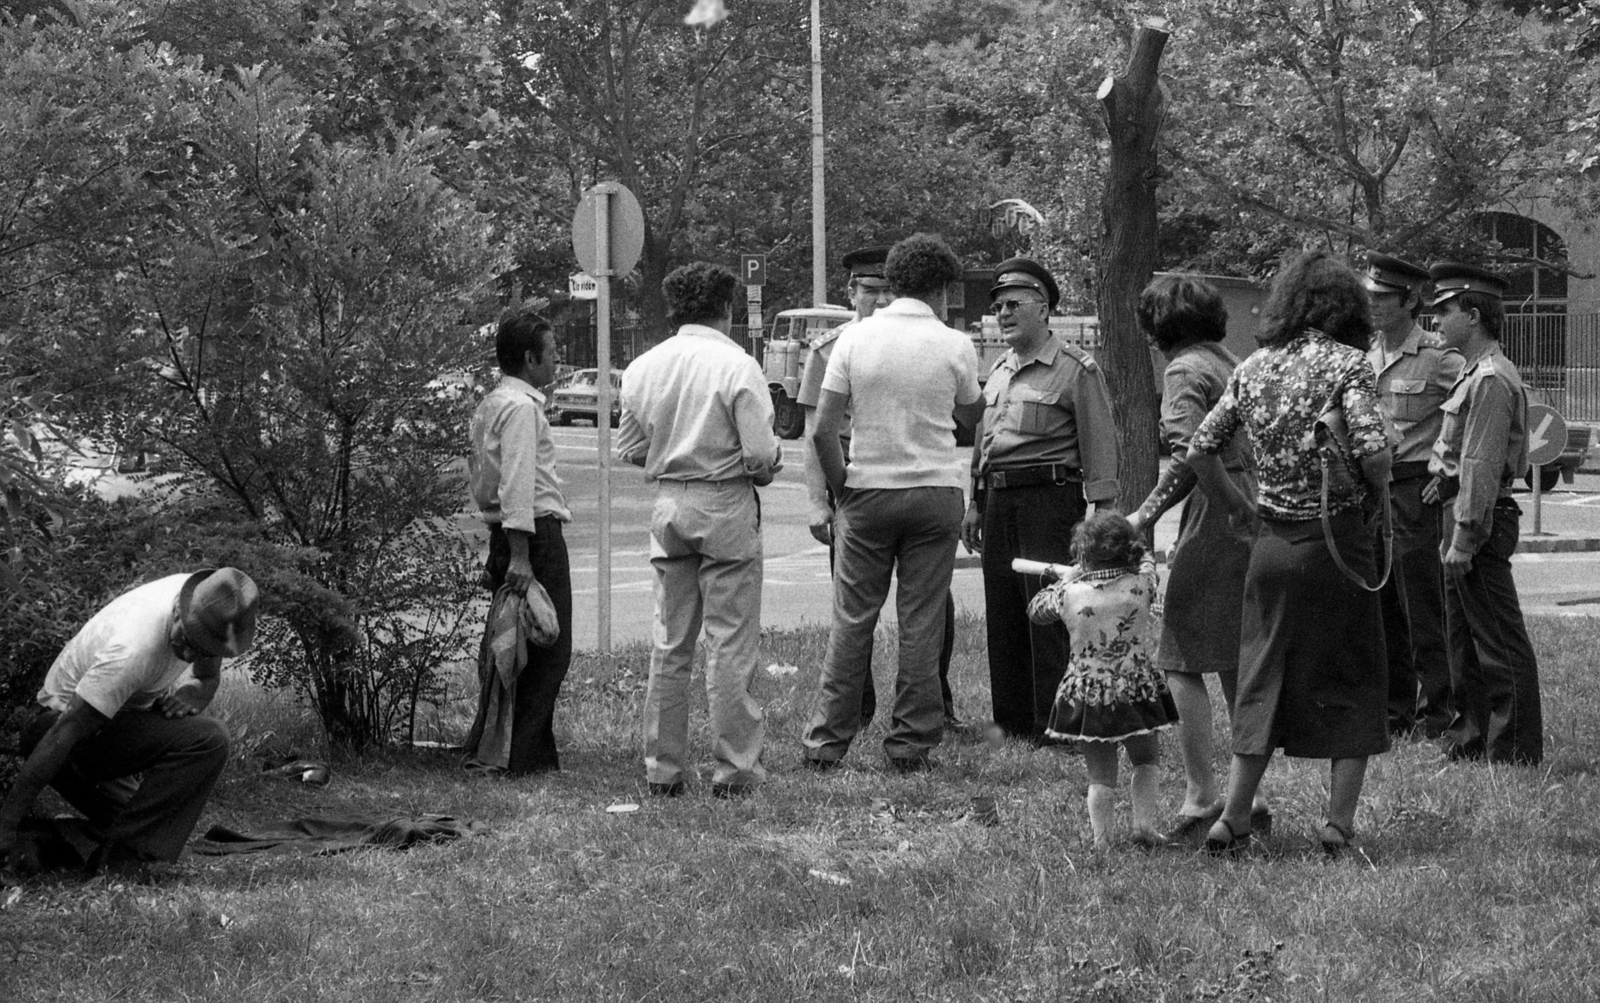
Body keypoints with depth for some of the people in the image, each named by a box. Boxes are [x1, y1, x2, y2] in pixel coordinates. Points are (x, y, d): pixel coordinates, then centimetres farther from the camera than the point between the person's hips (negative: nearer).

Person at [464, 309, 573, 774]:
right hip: (536, 532, -10)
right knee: (548, 650, -6)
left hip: (502, 531, 10)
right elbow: (518, 482, -21)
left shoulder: (490, 404, 17)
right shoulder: (521, 407, -14)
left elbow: (477, 476, 21)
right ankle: (522, 755, -6)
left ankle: (486, 747, 18)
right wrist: (519, 555, -25)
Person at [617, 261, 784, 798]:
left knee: (669, 645, 11)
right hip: (726, 507, -5)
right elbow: (761, 454, -14)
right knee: (731, 643, 1)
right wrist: (766, 467, 7)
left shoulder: (643, 367, 3)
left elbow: (628, 448, 10)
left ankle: (663, 768, 15)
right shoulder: (737, 366, -12)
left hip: (668, 507, 5)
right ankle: (734, 768, 3)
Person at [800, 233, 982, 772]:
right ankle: (910, 743, 7)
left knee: (851, 620, 7)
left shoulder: (855, 338, -1)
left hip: (868, 490, 1)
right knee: (921, 621, 4)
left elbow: (822, 431, -4)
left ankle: (826, 741, 9)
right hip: (935, 492, -1)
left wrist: (841, 489, 5)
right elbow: (971, 417, 12)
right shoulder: (955, 346, -3)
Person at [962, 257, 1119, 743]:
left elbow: (1100, 447, -8)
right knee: (1003, 616, 8)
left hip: (1049, 498, -7)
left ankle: (1053, 725, -6)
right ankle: (1013, 720, 15)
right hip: (998, 500, 7)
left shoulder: (1076, 370, -4)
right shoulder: (999, 370, 19)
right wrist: (974, 504, 19)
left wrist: (1102, 515, -14)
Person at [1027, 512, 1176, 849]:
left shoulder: (1069, 595, -10)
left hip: (1087, 695, 0)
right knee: (1146, 761, 20)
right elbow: (1146, 560, 13)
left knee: (1100, 773, 9)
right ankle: (1144, 823, 11)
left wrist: (1065, 579, 21)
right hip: (1137, 692, 0)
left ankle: (1100, 838, 5)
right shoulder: (1141, 586, -11)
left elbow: (1035, 609, 10)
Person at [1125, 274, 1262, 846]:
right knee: (1238, 665, 12)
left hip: (1215, 517, -8)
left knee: (1182, 660, -5)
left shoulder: (1185, 371, -6)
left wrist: (1145, 515, -16)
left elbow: (1190, 455, -20)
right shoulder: (1231, 365, 18)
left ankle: (1201, 796, -10)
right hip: (1251, 515, 9)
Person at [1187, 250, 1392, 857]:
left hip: (1272, 544, 4)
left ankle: (1232, 819, 10)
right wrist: (1377, 494, -2)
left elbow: (1199, 451, 5)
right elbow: (1371, 448, -21)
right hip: (1335, 539, -4)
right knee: (1352, 681, 9)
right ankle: (1339, 824, 7)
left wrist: (1242, 507, 13)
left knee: (1263, 678, 13)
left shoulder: (1253, 368, 6)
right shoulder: (1346, 362, -8)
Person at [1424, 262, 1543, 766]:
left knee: (1500, 643, -5)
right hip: (1463, 519, 11)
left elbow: (1482, 467, -21)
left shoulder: (1491, 380, -17)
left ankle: (1516, 751, -1)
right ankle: (1471, 737, 24)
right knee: (1463, 636, 16)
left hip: (1479, 519, -11)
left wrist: (1464, 538, -22)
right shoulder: (1474, 374, 16)